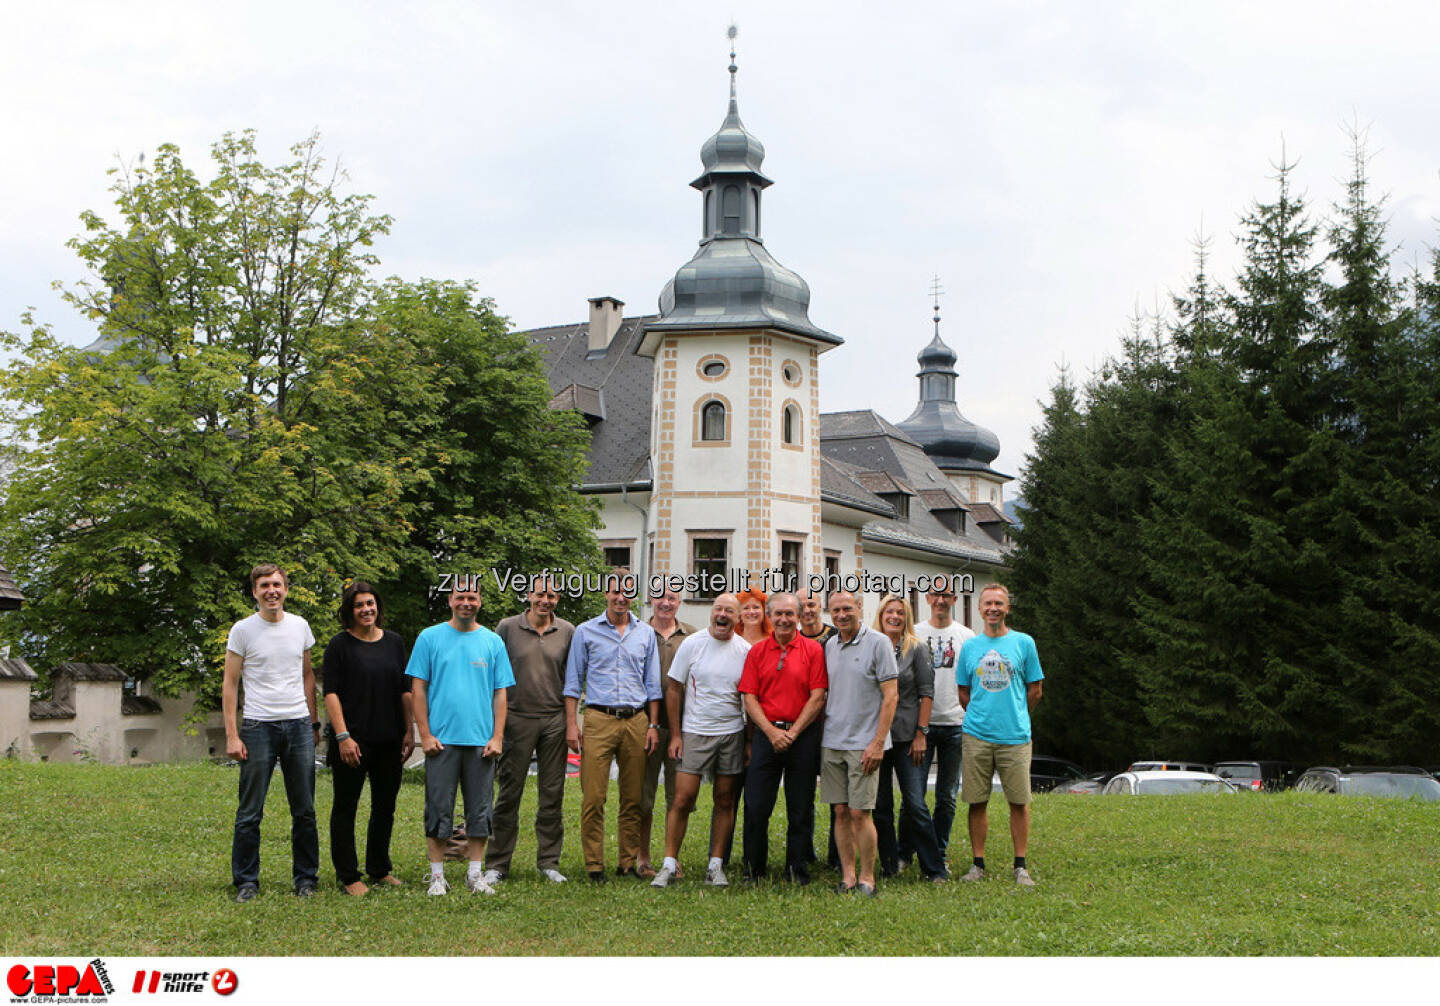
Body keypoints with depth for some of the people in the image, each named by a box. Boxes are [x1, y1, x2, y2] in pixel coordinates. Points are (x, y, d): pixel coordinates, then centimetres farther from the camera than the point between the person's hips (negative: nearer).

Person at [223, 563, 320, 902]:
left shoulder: (300, 626, 9)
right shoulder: (243, 630, -1)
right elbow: (230, 684, 0)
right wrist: (232, 735, -7)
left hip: (298, 725, 3)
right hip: (258, 726, -3)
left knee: (305, 811, 7)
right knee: (250, 813, 0)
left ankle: (306, 878, 17)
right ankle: (246, 881, 10)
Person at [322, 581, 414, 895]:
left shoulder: (394, 642, 10)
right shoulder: (340, 644, -4)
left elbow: (405, 691, 13)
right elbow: (331, 693, -8)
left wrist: (410, 731, 7)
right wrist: (343, 736, -16)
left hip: (389, 740, 5)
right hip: (354, 740, -5)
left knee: (385, 806, 12)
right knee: (345, 807, 2)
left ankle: (379, 870, 24)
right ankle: (348, 876, 9)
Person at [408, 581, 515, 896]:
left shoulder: (493, 642, 9)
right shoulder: (430, 638, 4)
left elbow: (500, 693, 9)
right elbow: (418, 689, 2)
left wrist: (497, 737, 0)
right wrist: (425, 734, -6)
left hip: (482, 740, 2)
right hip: (442, 739, -2)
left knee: (480, 811, 6)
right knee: (439, 809, 0)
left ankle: (475, 874, 15)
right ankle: (437, 876, 9)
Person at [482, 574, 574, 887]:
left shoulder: (567, 632, 6)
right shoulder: (507, 627, 1)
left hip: (555, 720, 2)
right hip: (517, 718, -2)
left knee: (552, 794, 6)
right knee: (508, 793, 1)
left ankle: (549, 861, 15)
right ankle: (497, 864, 7)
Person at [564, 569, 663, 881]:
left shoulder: (646, 633, 13)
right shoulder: (586, 632, 6)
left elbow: (652, 684, 15)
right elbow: (573, 682, 6)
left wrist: (653, 725, 8)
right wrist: (571, 723, -2)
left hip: (636, 720, 2)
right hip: (599, 718, -2)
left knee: (633, 798, 4)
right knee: (593, 797, -7)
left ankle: (629, 862, 13)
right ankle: (594, 864, 0)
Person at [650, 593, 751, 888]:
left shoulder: (746, 651, 3)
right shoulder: (692, 644, -2)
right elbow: (674, 690, 1)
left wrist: (751, 740, 5)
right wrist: (676, 734, -3)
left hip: (732, 733, 2)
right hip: (695, 732, -2)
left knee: (725, 802, 5)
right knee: (683, 800, -7)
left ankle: (716, 865, 12)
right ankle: (669, 864, 1)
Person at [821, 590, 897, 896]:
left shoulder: (878, 643, -6)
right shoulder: (829, 646, 11)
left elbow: (890, 694, -9)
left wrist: (878, 742, -14)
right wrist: (822, 734, 11)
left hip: (864, 743, -5)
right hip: (831, 742, 5)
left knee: (859, 813, -6)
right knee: (841, 812, 6)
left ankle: (867, 878, 5)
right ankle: (847, 876, 13)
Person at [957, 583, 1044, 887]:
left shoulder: (1024, 643, 4)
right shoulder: (969, 646, 9)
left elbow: (1035, 691, 9)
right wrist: (980, 716, 12)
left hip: (1015, 736, -1)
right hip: (976, 736, 2)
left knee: (1019, 802, 1)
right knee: (977, 802, 3)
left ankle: (1020, 866, 10)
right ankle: (978, 864, 13)